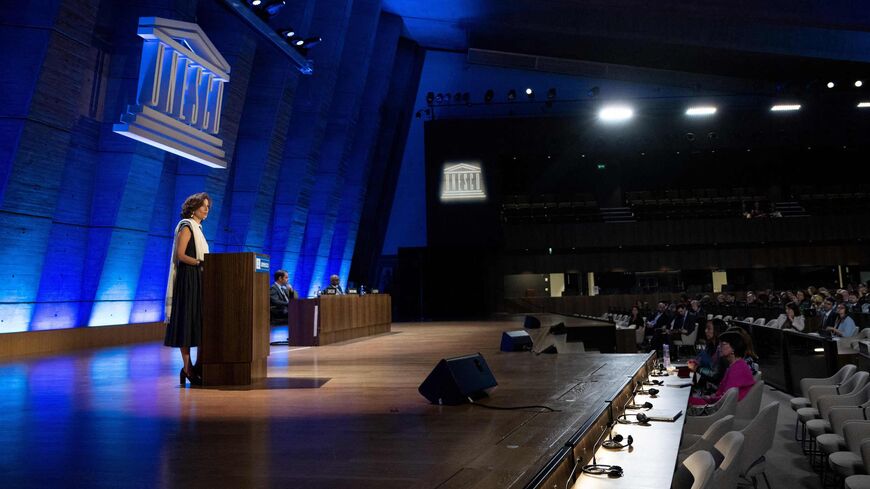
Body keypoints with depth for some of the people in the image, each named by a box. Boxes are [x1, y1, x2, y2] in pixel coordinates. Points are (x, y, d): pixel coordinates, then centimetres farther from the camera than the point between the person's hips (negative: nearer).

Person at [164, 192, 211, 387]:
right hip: (188, 279, -9)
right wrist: (201, 263, -22)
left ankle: (189, 368, 8)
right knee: (186, 321, -8)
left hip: (197, 280, 9)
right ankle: (188, 369, -8)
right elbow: (180, 255, -16)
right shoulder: (186, 227, -6)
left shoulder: (197, 228, 20)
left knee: (196, 323, 6)